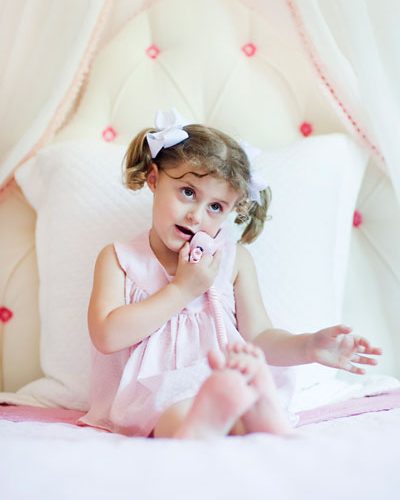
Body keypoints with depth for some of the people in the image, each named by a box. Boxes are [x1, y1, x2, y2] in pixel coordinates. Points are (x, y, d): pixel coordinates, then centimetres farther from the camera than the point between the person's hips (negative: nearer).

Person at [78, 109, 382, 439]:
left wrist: (310, 346, -9)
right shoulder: (118, 258, 7)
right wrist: (182, 289, -9)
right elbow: (107, 337, -8)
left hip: (226, 381, 3)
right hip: (152, 395, -2)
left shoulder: (234, 260, 12)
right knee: (178, 414, -38)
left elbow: (259, 337, 12)